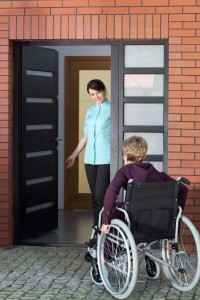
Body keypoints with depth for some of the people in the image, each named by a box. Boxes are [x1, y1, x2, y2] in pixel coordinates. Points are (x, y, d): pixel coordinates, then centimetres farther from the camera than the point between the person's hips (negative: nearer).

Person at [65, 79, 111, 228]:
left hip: (106, 159, -6)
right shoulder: (90, 110, 16)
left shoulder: (111, 109, -3)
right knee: (94, 197, 8)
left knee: (100, 196, -13)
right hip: (90, 159, 6)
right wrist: (73, 155, 22)